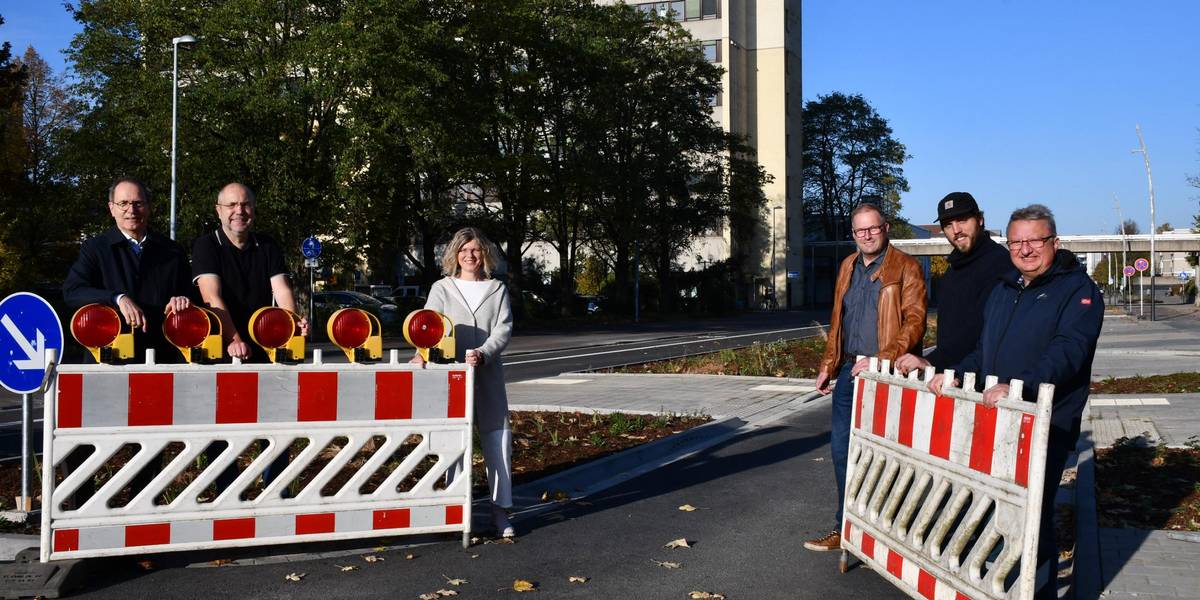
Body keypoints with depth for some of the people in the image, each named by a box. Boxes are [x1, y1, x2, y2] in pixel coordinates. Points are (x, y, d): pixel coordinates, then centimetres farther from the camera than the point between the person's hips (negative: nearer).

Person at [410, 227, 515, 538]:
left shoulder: (497, 289, 10)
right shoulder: (441, 288, 7)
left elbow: (504, 328, -1)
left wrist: (483, 354, -18)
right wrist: (423, 353, -24)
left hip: (488, 376, 1)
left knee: (498, 440, 0)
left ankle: (500, 509, 10)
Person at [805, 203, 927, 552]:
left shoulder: (905, 268, -6)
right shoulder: (848, 267, 15)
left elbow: (914, 322, -14)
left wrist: (881, 361, -22)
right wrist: (828, 365, 17)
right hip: (849, 371, 7)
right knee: (841, 448, 9)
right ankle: (846, 526, 21)